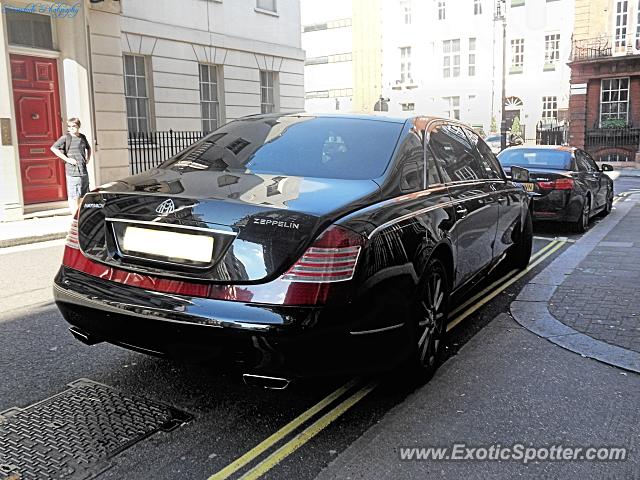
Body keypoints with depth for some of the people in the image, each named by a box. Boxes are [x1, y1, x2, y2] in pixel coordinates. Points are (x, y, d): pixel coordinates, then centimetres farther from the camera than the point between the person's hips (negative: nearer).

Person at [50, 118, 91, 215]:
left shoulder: (83, 137, 12)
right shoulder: (66, 138, -6)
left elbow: (88, 148, 31)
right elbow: (53, 148, -13)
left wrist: (88, 158, 16)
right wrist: (67, 159, -14)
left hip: (84, 171, 6)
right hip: (73, 172, -6)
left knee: (83, 196, 13)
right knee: (74, 197, -5)